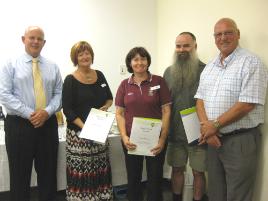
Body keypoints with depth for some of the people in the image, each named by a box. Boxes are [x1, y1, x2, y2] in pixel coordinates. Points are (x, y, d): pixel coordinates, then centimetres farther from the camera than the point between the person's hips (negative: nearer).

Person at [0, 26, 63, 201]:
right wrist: (29, 114, -15)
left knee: (48, 173, 10)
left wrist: (47, 111, -13)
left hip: (48, 124, 3)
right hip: (19, 125, -2)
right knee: (20, 174, 6)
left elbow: (59, 94, 6)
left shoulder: (53, 67, 11)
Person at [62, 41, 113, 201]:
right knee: (81, 173, -3)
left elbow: (109, 98, 18)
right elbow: (67, 110, -9)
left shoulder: (99, 75, 8)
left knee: (101, 171, 9)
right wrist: (84, 126, -20)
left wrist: (106, 106, -5)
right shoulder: (70, 80, -6)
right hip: (79, 133, -4)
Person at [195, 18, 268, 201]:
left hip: (241, 139, -6)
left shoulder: (251, 63, -10)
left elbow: (247, 104, -19)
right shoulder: (210, 67, 11)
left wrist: (215, 125, -14)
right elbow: (200, 99, 8)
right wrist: (207, 128, -8)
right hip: (213, 138, 6)